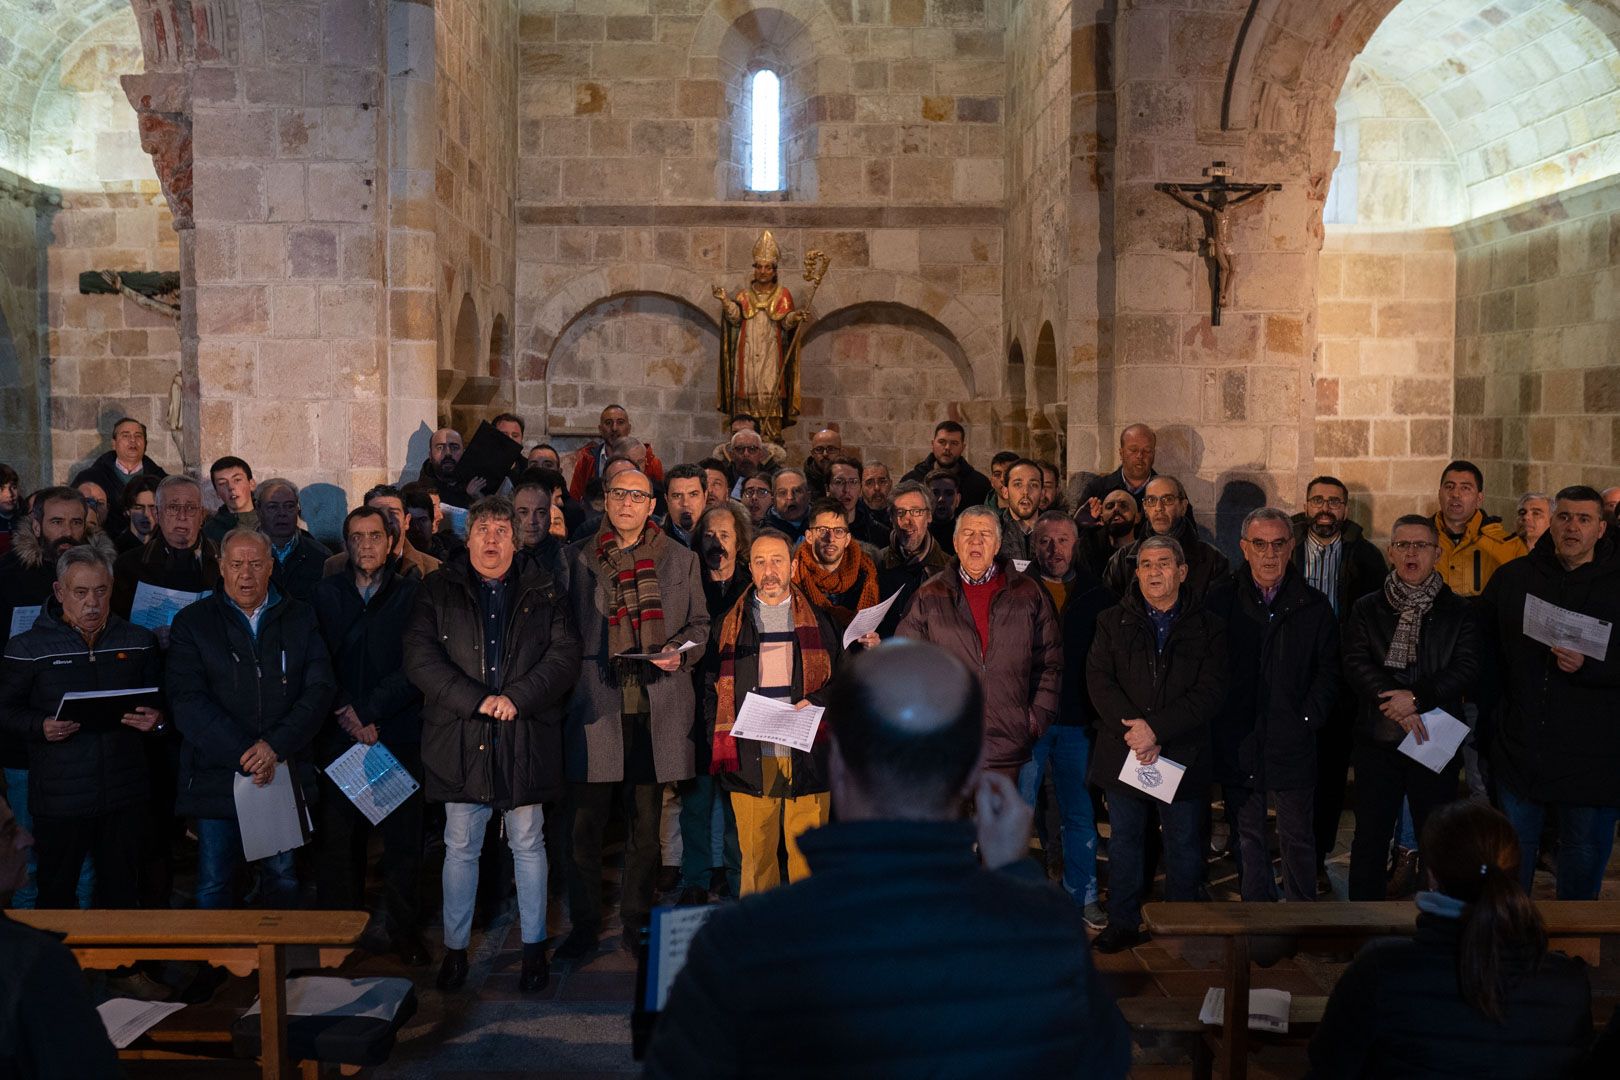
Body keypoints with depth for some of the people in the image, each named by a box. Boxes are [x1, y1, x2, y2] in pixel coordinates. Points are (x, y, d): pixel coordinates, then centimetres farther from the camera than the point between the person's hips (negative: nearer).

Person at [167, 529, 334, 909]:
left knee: (282, 879, 9)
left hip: (284, 773, 1)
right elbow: (187, 701, -7)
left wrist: (275, 747, -13)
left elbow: (320, 688, 0)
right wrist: (244, 754, -15)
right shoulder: (192, 622, 3)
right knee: (214, 889, 5)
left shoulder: (299, 618, 8)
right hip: (216, 775, -1)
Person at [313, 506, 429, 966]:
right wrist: (343, 713, -9)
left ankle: (405, 930, 15)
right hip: (340, 737, 2)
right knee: (338, 837, 3)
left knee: (403, 838, 2)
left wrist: (368, 710, -11)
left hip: (398, 734, -1)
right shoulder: (326, 593, 8)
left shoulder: (412, 591, 1)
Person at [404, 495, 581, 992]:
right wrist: (477, 700, -14)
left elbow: (564, 656, -2)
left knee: (529, 846, 9)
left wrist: (515, 698, -15)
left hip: (526, 740, 0)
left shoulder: (543, 593, 7)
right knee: (460, 848, 8)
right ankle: (455, 948, 21)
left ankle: (534, 947, 20)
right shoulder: (437, 592, 5)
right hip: (460, 741, 0)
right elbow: (420, 658, -5)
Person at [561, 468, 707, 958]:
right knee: (586, 824, 2)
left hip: (656, 709, 1)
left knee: (646, 826, 9)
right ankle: (584, 924, 17)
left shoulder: (680, 559, 9)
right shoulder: (578, 558, 7)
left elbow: (700, 622, 13)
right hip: (596, 704, -1)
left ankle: (636, 923, 22)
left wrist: (680, 652, -7)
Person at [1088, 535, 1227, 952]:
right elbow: (1099, 680, -4)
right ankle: (1124, 924, 22)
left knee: (1185, 845, 9)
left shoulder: (1207, 627, 1)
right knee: (1125, 841, 11)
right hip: (1123, 754, 1)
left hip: (1183, 756, -1)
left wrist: (1156, 729, -17)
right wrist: (1131, 730, -17)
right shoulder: (1113, 621, 5)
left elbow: (1210, 693, -8)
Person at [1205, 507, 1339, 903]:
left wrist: (1308, 718, -4)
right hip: (1237, 744, 0)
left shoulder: (1313, 606, 2)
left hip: (1292, 743, 0)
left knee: (1297, 837, 6)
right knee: (1248, 838, 11)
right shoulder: (1220, 599, 0)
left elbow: (1329, 669, 7)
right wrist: (1217, 721, -5)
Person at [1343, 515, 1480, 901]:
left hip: (1435, 741, 0)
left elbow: (1468, 670, -6)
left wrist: (1416, 697, -18)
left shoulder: (1457, 612, 4)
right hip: (1377, 739, 0)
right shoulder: (1367, 609, 5)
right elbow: (1356, 664, -5)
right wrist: (1396, 703, -19)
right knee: (1370, 837, 6)